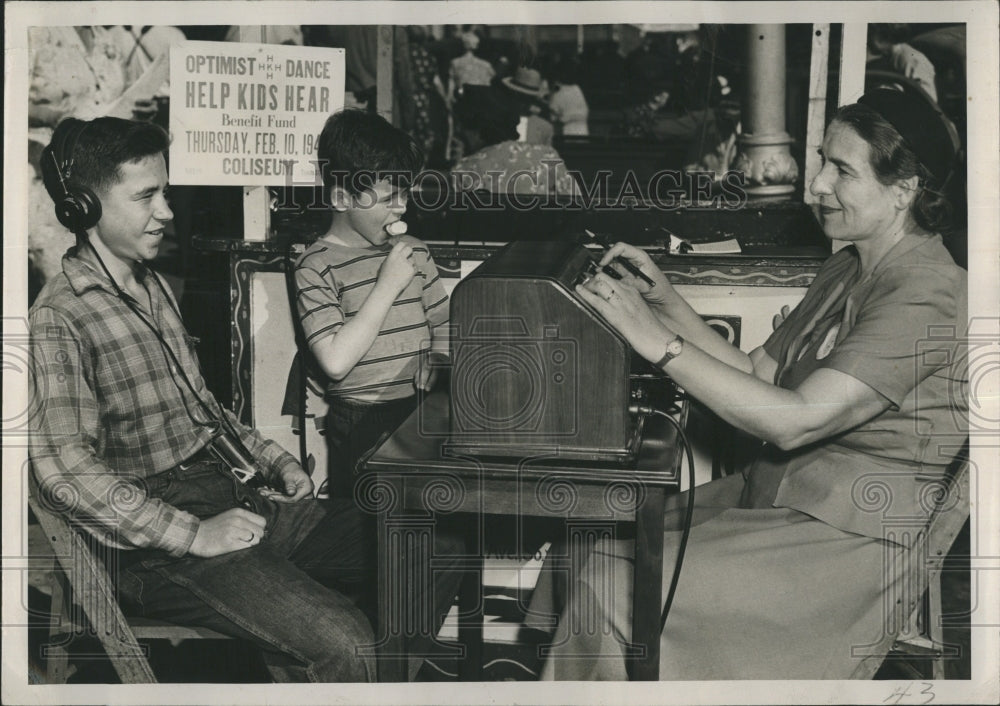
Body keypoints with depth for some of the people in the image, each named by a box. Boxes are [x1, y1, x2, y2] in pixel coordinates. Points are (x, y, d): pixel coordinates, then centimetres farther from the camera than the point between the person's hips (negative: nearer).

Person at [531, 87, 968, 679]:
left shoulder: (929, 297, -19)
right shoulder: (848, 271, 12)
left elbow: (793, 420, -28)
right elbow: (759, 375, 11)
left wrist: (659, 342, -27)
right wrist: (669, 304, 1)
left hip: (851, 538, -9)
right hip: (773, 496, 9)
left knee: (611, 585, -18)